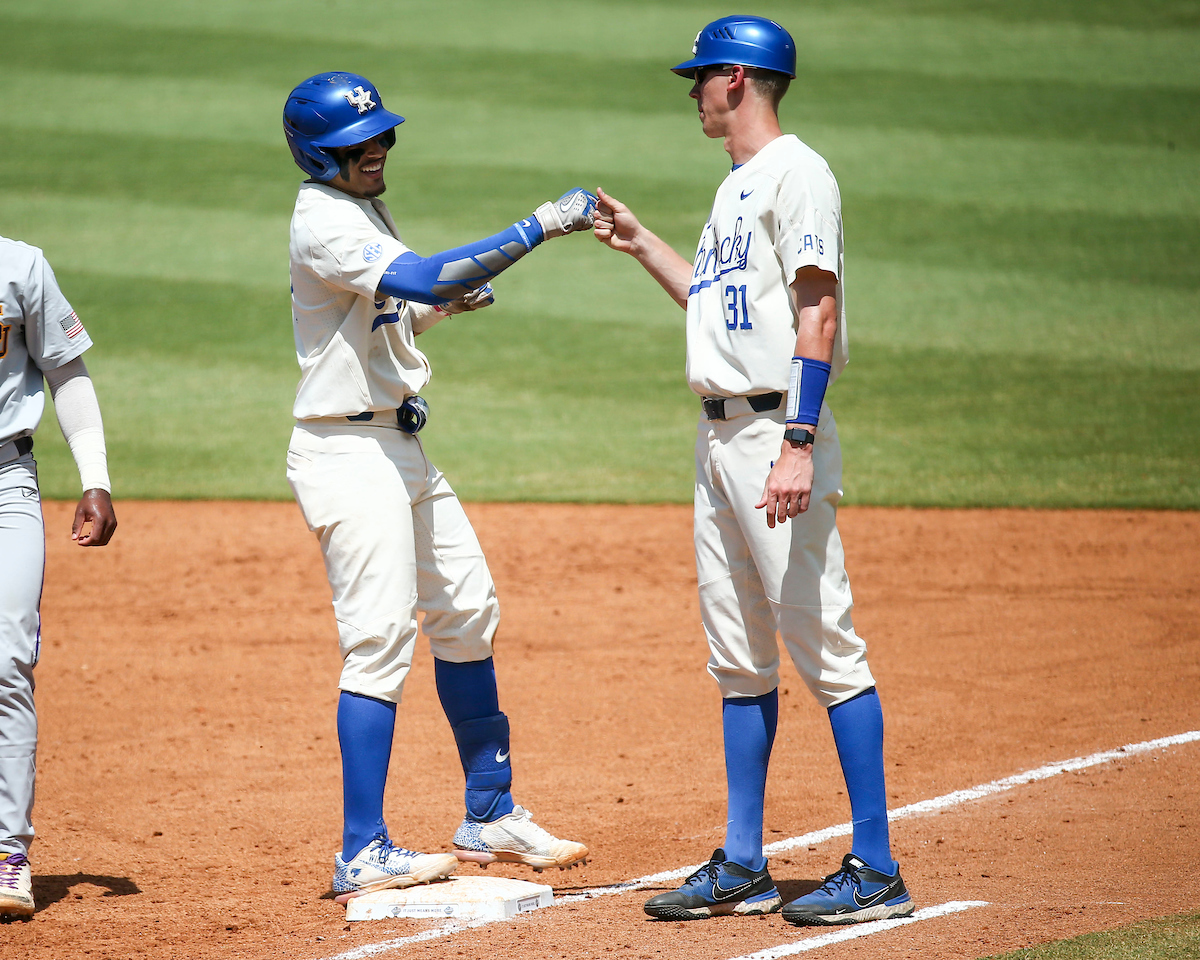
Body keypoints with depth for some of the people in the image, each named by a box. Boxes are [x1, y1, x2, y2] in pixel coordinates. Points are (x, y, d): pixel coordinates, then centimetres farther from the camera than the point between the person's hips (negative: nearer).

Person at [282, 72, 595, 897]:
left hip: (399, 447, 10)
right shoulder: (325, 223, -19)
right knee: (381, 638, -12)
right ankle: (363, 855, -10)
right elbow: (423, 279, -33)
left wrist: (443, 303, 6)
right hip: (349, 451, -10)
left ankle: (490, 816, 25)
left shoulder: (361, 210, 13)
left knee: (467, 612, 15)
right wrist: (539, 227, -32)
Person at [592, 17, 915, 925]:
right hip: (721, 439, 10)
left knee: (826, 646, -9)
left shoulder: (796, 174, -11)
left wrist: (798, 445, -26)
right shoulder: (736, 187, 19)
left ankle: (876, 869, -7)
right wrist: (640, 244, 28)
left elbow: (819, 314, -19)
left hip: (778, 431, -10)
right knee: (738, 657, 12)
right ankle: (743, 867, 17)